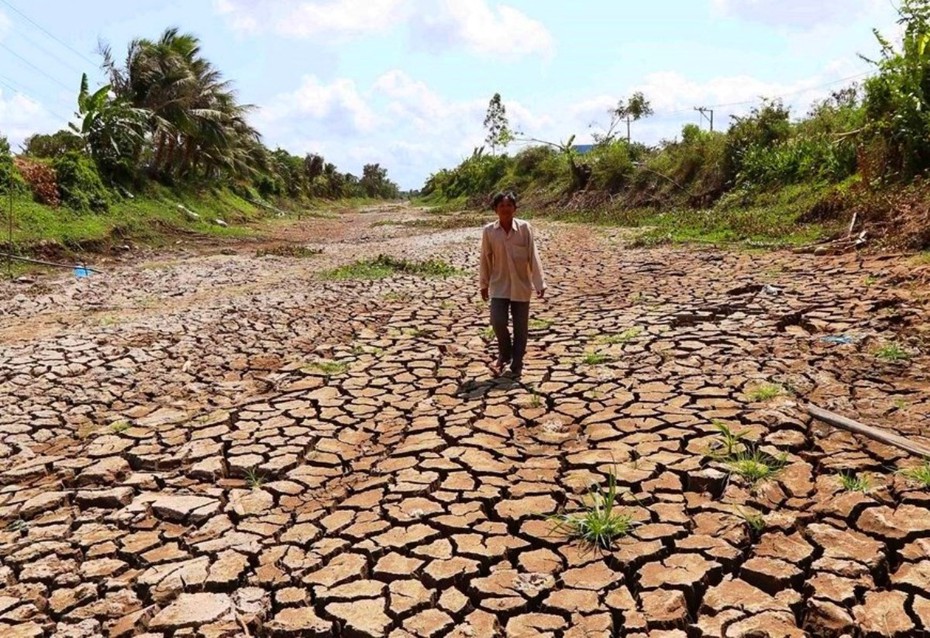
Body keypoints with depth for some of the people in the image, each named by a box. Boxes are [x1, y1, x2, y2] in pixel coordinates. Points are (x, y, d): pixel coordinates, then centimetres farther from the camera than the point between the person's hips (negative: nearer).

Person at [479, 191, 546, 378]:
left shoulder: (525, 228, -8)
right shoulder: (488, 230, -4)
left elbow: (533, 256, -8)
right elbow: (485, 258, 4)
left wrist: (540, 283, -11)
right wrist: (483, 284, 8)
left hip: (521, 285, -1)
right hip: (499, 286, 1)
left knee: (520, 327, 5)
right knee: (498, 321, -10)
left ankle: (516, 365, 20)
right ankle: (504, 355, 18)